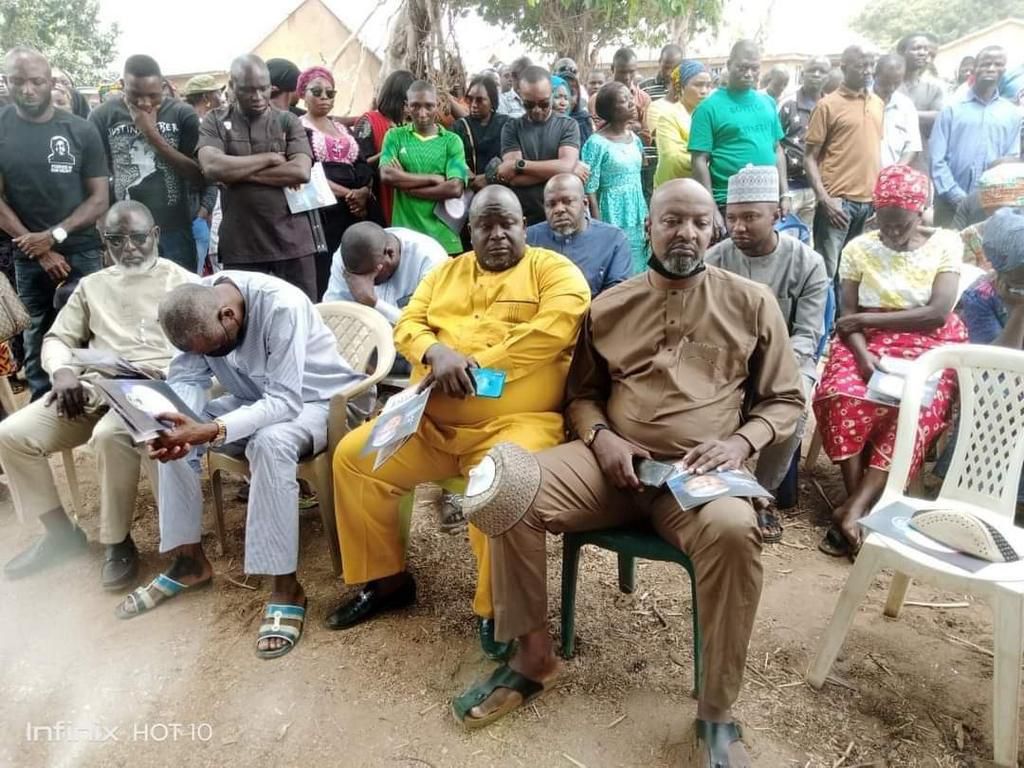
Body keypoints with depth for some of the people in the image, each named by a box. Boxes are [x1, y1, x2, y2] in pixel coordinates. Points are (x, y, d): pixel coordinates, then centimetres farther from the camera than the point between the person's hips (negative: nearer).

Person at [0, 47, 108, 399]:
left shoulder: (81, 130, 0)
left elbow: (99, 198, -1)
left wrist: (55, 235, -13)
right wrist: (41, 250, -8)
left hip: (82, 253, -1)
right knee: (36, 346, 7)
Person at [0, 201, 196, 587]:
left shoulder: (181, 281, 9)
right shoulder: (91, 285, 24)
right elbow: (57, 338, 21)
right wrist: (63, 371, -3)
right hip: (93, 388, 6)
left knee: (111, 436, -36)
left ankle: (117, 541, -14)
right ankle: (61, 531, 7)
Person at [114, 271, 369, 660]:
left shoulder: (281, 305, -33)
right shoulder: (196, 309, -14)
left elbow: (284, 402, -35)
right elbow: (185, 379, -11)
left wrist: (210, 431, -46)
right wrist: (173, 425, -32)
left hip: (321, 400, -6)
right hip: (256, 398, 7)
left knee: (270, 442, -36)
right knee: (173, 435, -10)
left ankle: (286, 586, -24)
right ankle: (189, 559, 5)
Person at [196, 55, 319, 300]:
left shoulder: (288, 121, 5)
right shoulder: (214, 122, 5)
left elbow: (301, 171, -10)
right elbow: (212, 167, -12)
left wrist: (239, 173, -10)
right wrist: (269, 158, -9)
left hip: (292, 241, 0)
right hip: (240, 246, 0)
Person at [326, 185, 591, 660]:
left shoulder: (554, 270, 4)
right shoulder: (446, 273, 20)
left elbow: (554, 330, -14)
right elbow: (407, 325, 12)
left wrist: (474, 365, -17)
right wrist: (438, 352, -12)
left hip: (514, 422, -5)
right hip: (430, 422, 6)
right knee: (352, 456, -5)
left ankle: (497, 608, -9)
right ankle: (385, 579, 13)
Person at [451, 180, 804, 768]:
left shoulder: (752, 303, 7)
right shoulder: (610, 305, 12)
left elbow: (786, 400, 10)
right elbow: (581, 393, 20)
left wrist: (741, 442, -10)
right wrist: (599, 437, -3)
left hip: (701, 472, -2)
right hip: (615, 461, 2)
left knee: (732, 531, -37)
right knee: (505, 488, -22)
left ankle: (718, 713, -13)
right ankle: (534, 657, -3)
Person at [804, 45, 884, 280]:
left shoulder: (878, 104, 15)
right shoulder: (828, 105, -3)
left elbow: (876, 150, 22)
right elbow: (810, 157, -6)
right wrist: (824, 199, -16)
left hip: (870, 201, 6)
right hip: (838, 201, -6)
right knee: (827, 271, -7)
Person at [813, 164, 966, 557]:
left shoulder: (946, 243, 1)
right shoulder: (858, 248, 4)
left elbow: (938, 314, -10)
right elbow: (847, 316, -2)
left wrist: (868, 318, -9)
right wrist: (862, 353, -21)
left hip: (927, 345, -1)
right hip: (868, 343, 1)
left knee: (912, 410, -32)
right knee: (843, 396, -31)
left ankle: (853, 510, -34)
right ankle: (859, 503, -24)